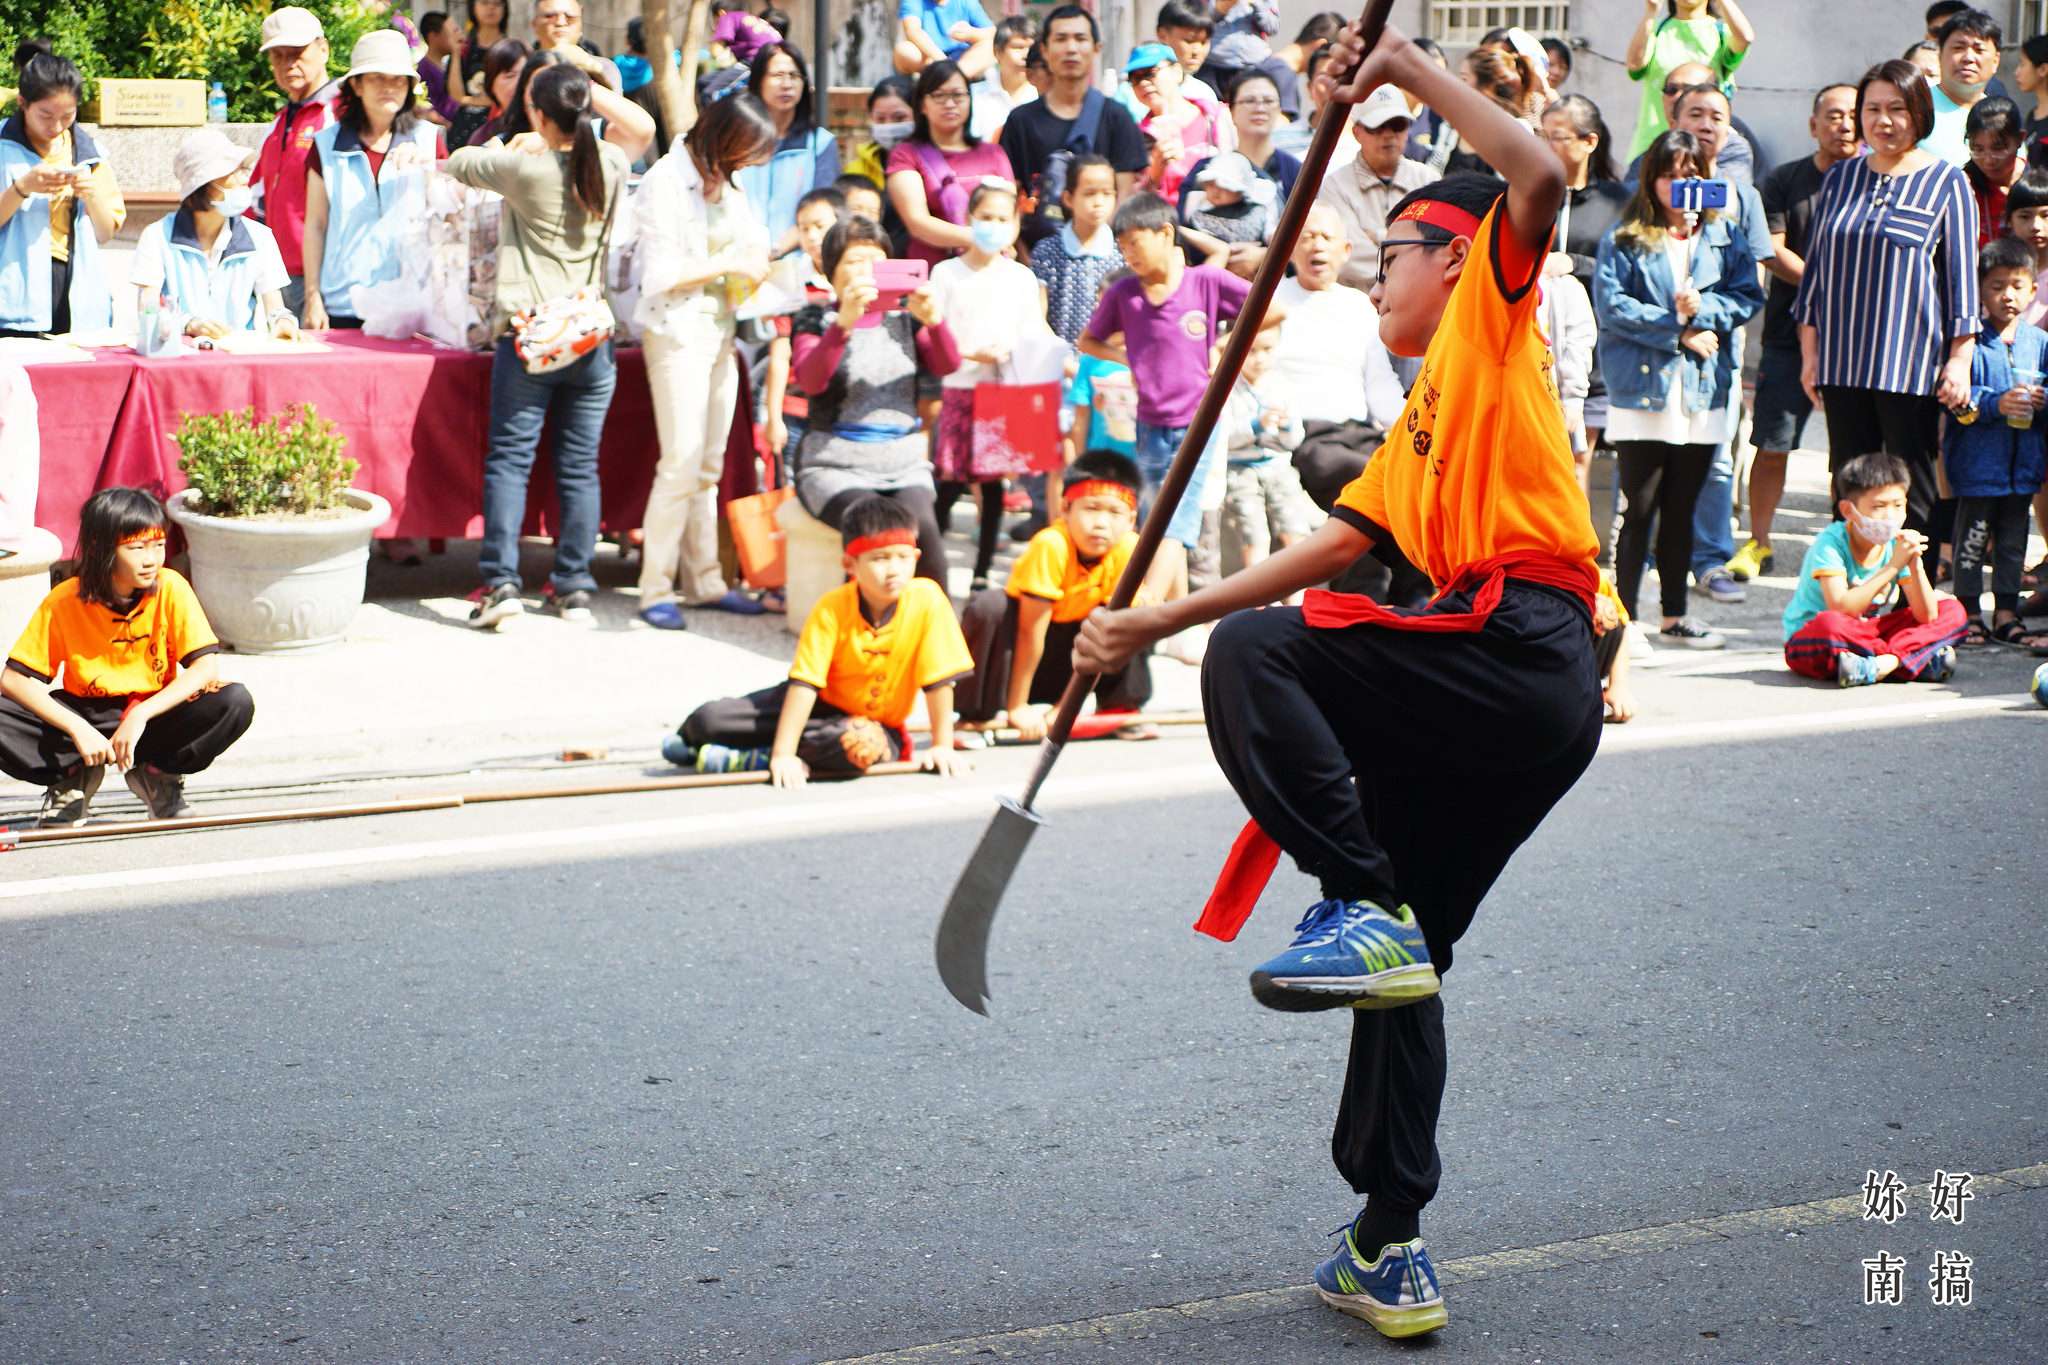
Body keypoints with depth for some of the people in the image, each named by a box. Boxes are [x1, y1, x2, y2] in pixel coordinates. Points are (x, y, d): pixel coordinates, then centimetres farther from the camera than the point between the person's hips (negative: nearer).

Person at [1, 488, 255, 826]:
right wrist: (78, 730, -28)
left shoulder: (170, 588, -13)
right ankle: (73, 779, 0)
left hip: (155, 717, 0)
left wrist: (141, 716, -30)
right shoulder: (64, 601, -14)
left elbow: (207, 666, -19)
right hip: (87, 718, 0)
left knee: (236, 702, -27)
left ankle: (157, 775, -3)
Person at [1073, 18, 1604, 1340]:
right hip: (1516, 702, 9)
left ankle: (1364, 906, -22)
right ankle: (1392, 1253, 13)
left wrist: (1419, 71, -1)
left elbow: (1542, 178, -10)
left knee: (1257, 659, -19)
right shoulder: (1420, 417, 32)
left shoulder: (1494, 314, 9)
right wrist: (1155, 622, 31)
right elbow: (1332, 546, 32)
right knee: (1402, 962, 11)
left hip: (1521, 643, -9)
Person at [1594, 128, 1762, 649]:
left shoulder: (1724, 236, 11)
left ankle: (1675, 615, 20)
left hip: (1703, 390, 4)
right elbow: (1611, 305, -10)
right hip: (1642, 387, -4)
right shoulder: (1624, 240, -1)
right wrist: (1677, 330, -12)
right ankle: (1623, 615, 1)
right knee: (1640, 508, -3)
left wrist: (1703, 310, -14)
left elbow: (1748, 295, 4)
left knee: (1681, 508, 12)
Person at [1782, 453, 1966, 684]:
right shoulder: (1831, 542, -20)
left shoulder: (1897, 544, -5)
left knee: (1954, 613, -5)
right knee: (1830, 625, -42)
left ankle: (1883, 664, -27)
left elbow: (1926, 617, -9)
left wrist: (1915, 565, -25)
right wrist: (1893, 567, -31)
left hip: (1867, 634, 6)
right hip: (1810, 640, -6)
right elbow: (1840, 608, -32)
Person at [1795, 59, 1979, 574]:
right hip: (1843, 364, 4)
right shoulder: (1840, 178, 11)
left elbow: (1962, 277, -1)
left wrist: (1959, 360, -7)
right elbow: (1816, 267, 14)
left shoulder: (1946, 183, 0)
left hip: (1913, 366, -4)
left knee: (1913, 496, -1)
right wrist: (1810, 351, 10)